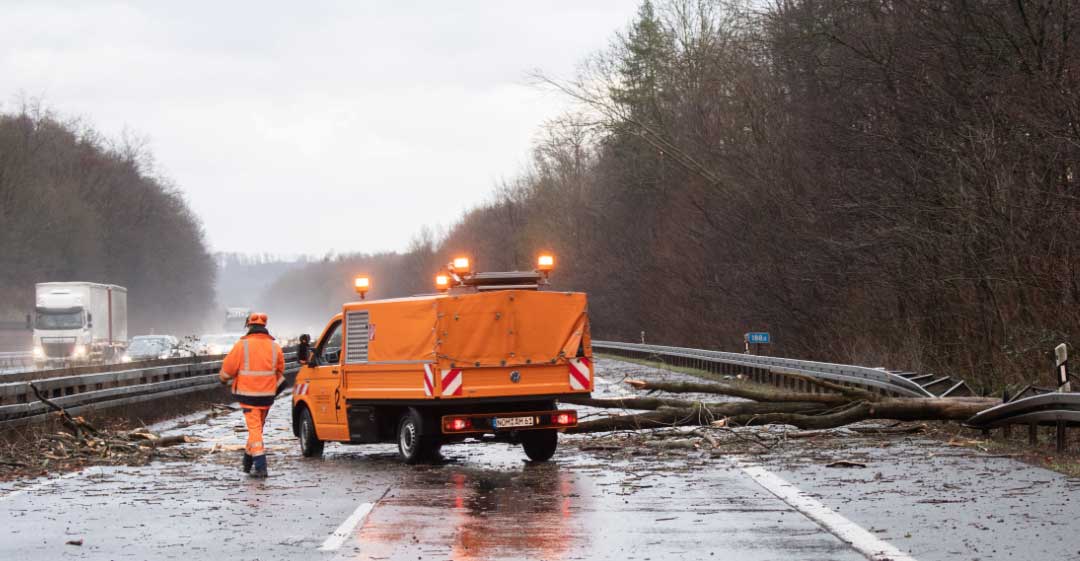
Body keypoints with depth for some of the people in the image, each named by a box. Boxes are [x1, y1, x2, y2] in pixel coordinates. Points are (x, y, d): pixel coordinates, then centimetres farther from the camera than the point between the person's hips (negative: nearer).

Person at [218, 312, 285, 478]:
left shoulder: (243, 345, -11)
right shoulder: (274, 347, 2)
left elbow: (228, 367, -4)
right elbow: (280, 370, 15)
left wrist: (224, 378, 18)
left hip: (248, 394, -4)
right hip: (267, 395, 4)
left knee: (254, 429, -3)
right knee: (257, 428, 18)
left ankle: (260, 466, -12)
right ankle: (248, 463, 27)